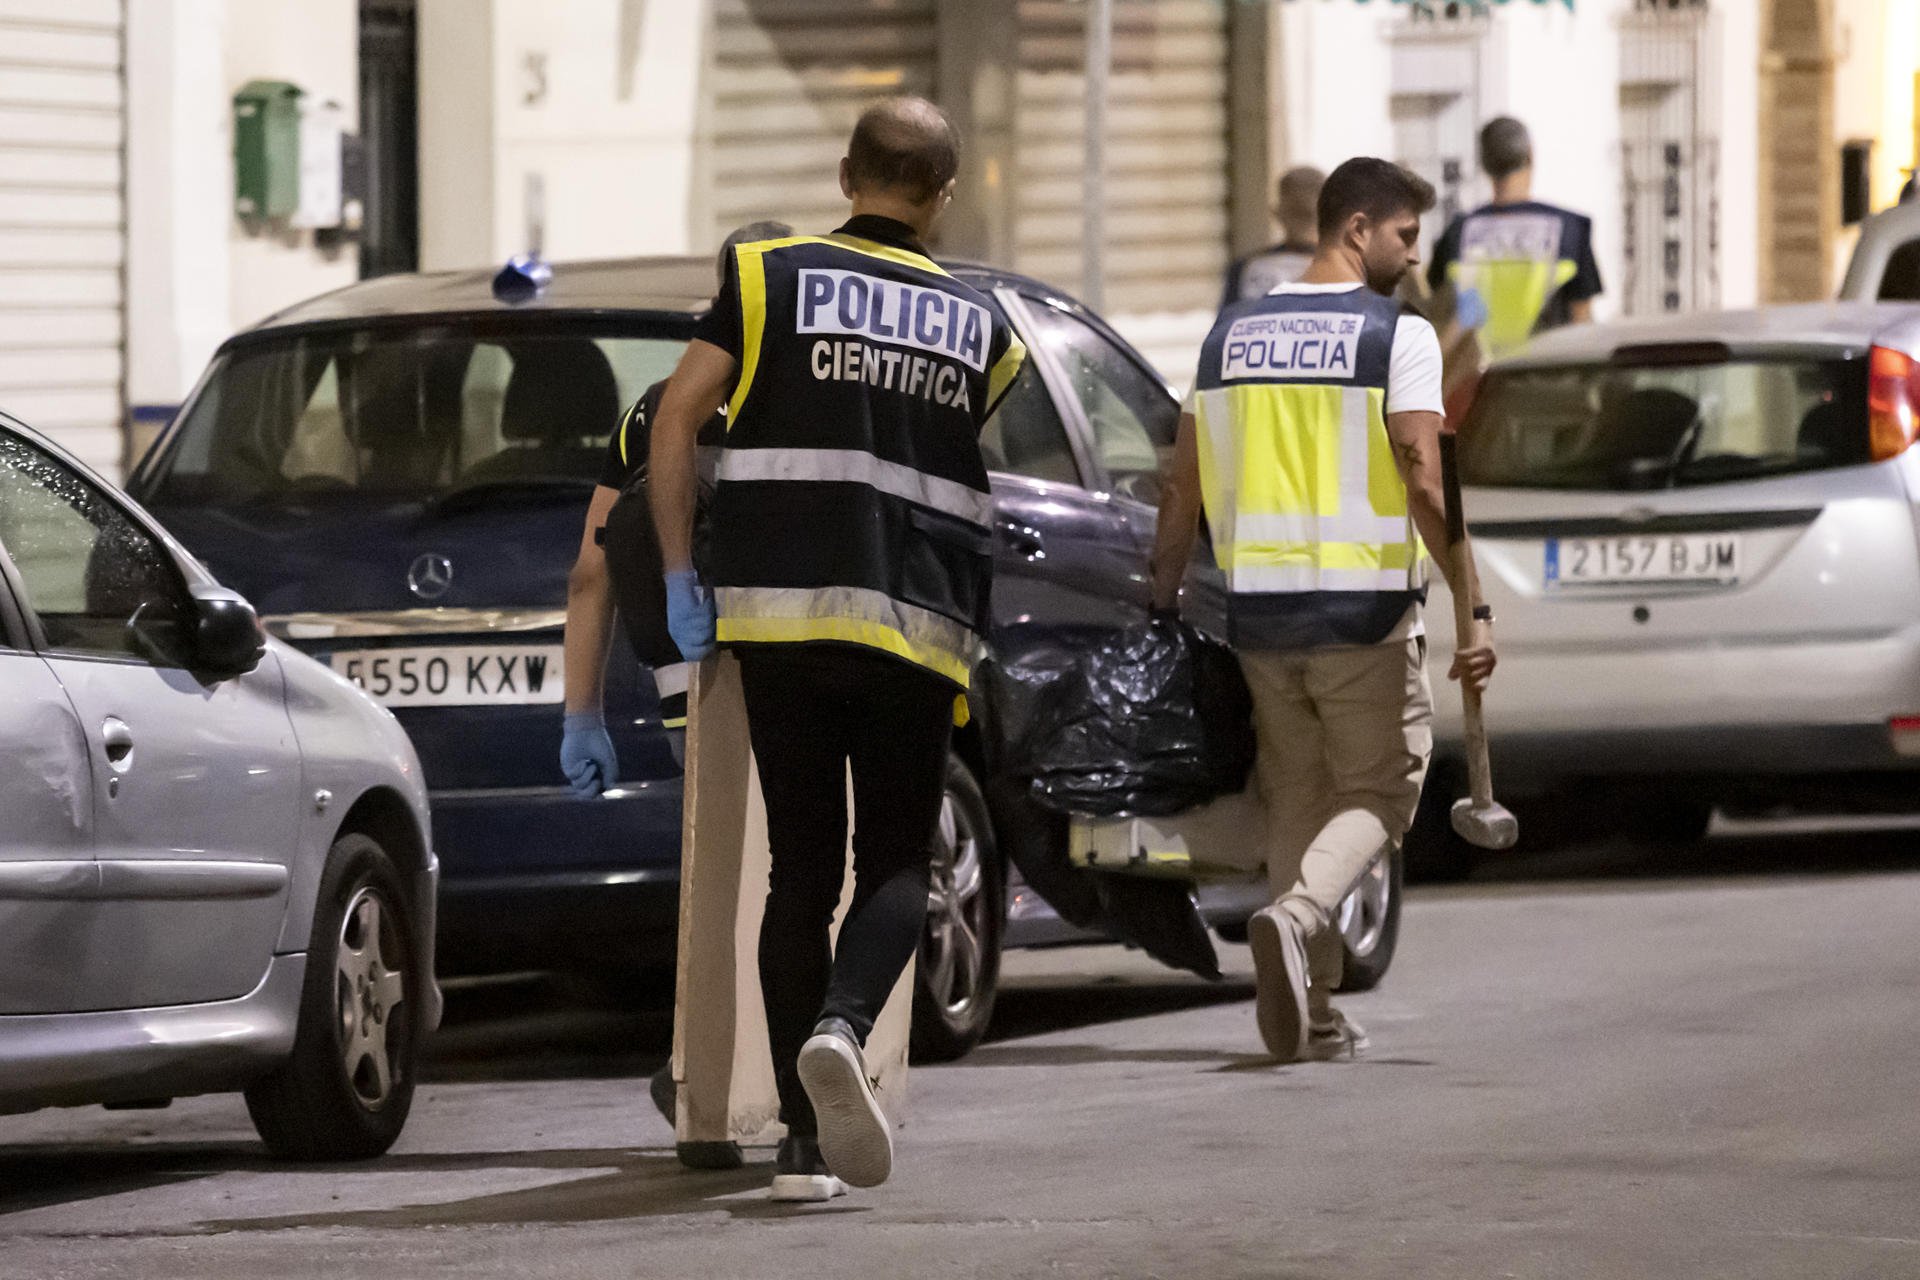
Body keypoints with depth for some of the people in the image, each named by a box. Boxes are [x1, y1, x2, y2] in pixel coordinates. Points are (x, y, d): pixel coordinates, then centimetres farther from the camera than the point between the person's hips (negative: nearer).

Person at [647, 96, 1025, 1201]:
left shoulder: (771, 277, 5)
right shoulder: (981, 325, 12)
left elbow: (676, 421, -1)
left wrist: (681, 579, 3)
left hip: (779, 613, 0)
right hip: (918, 628, 0)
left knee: (800, 870, 7)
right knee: (899, 863, 8)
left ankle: (804, 1143, 2)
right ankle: (842, 1028, -24)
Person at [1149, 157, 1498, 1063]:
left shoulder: (1231, 334, 11)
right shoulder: (1398, 335, -6)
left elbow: (1183, 489, 12)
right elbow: (1424, 485, -14)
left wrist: (1161, 600, 20)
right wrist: (1473, 608, -13)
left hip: (1257, 607, 5)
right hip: (1364, 610, -5)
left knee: (1297, 797, 15)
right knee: (1379, 790, 6)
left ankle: (1310, 1012, 12)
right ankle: (1299, 914, -23)